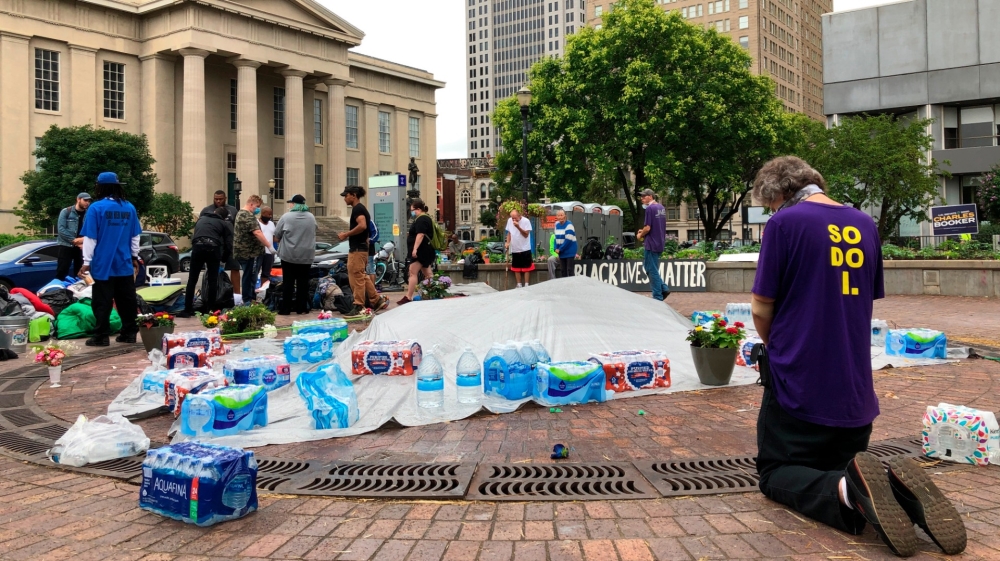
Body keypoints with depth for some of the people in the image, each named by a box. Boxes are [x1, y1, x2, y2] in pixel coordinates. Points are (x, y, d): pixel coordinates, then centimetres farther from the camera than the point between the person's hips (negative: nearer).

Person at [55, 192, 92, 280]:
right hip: (66, 246, -3)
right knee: (62, 271, -7)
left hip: (81, 248, 3)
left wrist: (85, 242, -18)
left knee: (80, 273, 9)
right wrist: (74, 240, -15)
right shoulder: (66, 212, -2)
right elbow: (61, 229, -10)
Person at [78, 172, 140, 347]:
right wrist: (135, 257, 20)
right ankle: (129, 333, 14)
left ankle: (101, 337, 2)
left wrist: (86, 261, -5)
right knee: (127, 301, 10)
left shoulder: (96, 208, -9)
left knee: (102, 302, 1)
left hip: (103, 264, -4)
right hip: (124, 264, 4)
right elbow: (135, 237, 11)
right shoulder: (129, 208, 5)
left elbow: (90, 238, -9)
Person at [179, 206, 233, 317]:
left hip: (198, 247, 2)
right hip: (213, 248, -2)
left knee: (192, 280, 8)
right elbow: (228, 245, 14)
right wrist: (224, 259, 28)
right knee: (213, 281, 9)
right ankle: (210, 309, 10)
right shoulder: (225, 224, 20)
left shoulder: (201, 219, 32)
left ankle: (187, 310, 7)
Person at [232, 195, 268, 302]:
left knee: (249, 276, 17)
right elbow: (257, 233, -29)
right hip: (249, 252, -11)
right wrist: (269, 246, -30)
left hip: (243, 251, 11)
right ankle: (248, 301, 2)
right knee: (250, 277, -3)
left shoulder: (240, 213, 16)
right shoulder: (248, 216, -18)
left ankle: (249, 298, 24)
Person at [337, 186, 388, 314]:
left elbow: (362, 226, -28)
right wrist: (348, 234, 18)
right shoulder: (361, 209, 19)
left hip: (357, 249, -11)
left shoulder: (357, 209, -12)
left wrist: (345, 234, -20)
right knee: (363, 277, 15)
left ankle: (359, 307, -5)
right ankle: (378, 300, 18)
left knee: (357, 277, -7)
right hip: (361, 247, 11)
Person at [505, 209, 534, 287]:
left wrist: (518, 227, -26)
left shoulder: (526, 221, -13)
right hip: (515, 249, 5)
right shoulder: (509, 220, 1)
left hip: (525, 249, -5)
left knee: (526, 267, 2)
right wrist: (508, 242, 0)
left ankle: (526, 285, 7)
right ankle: (519, 285, 17)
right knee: (516, 267, 9)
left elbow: (526, 234, -16)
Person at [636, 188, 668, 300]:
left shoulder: (650, 208, -15)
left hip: (651, 244, -9)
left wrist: (640, 235, -1)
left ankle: (658, 296, 2)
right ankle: (664, 288, 12)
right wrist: (644, 231, 16)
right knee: (653, 269, 19)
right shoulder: (661, 208, 12)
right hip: (660, 244, 9)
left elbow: (647, 228, -19)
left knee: (652, 270, -1)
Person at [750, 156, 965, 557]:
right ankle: (899, 489, -10)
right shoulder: (865, 225, 7)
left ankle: (844, 492, -22)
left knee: (777, 473, 11)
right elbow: (867, 302, 14)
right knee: (843, 465, 24)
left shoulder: (784, 222, -12)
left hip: (797, 383, -5)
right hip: (856, 388, 6)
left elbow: (761, 309, -9)